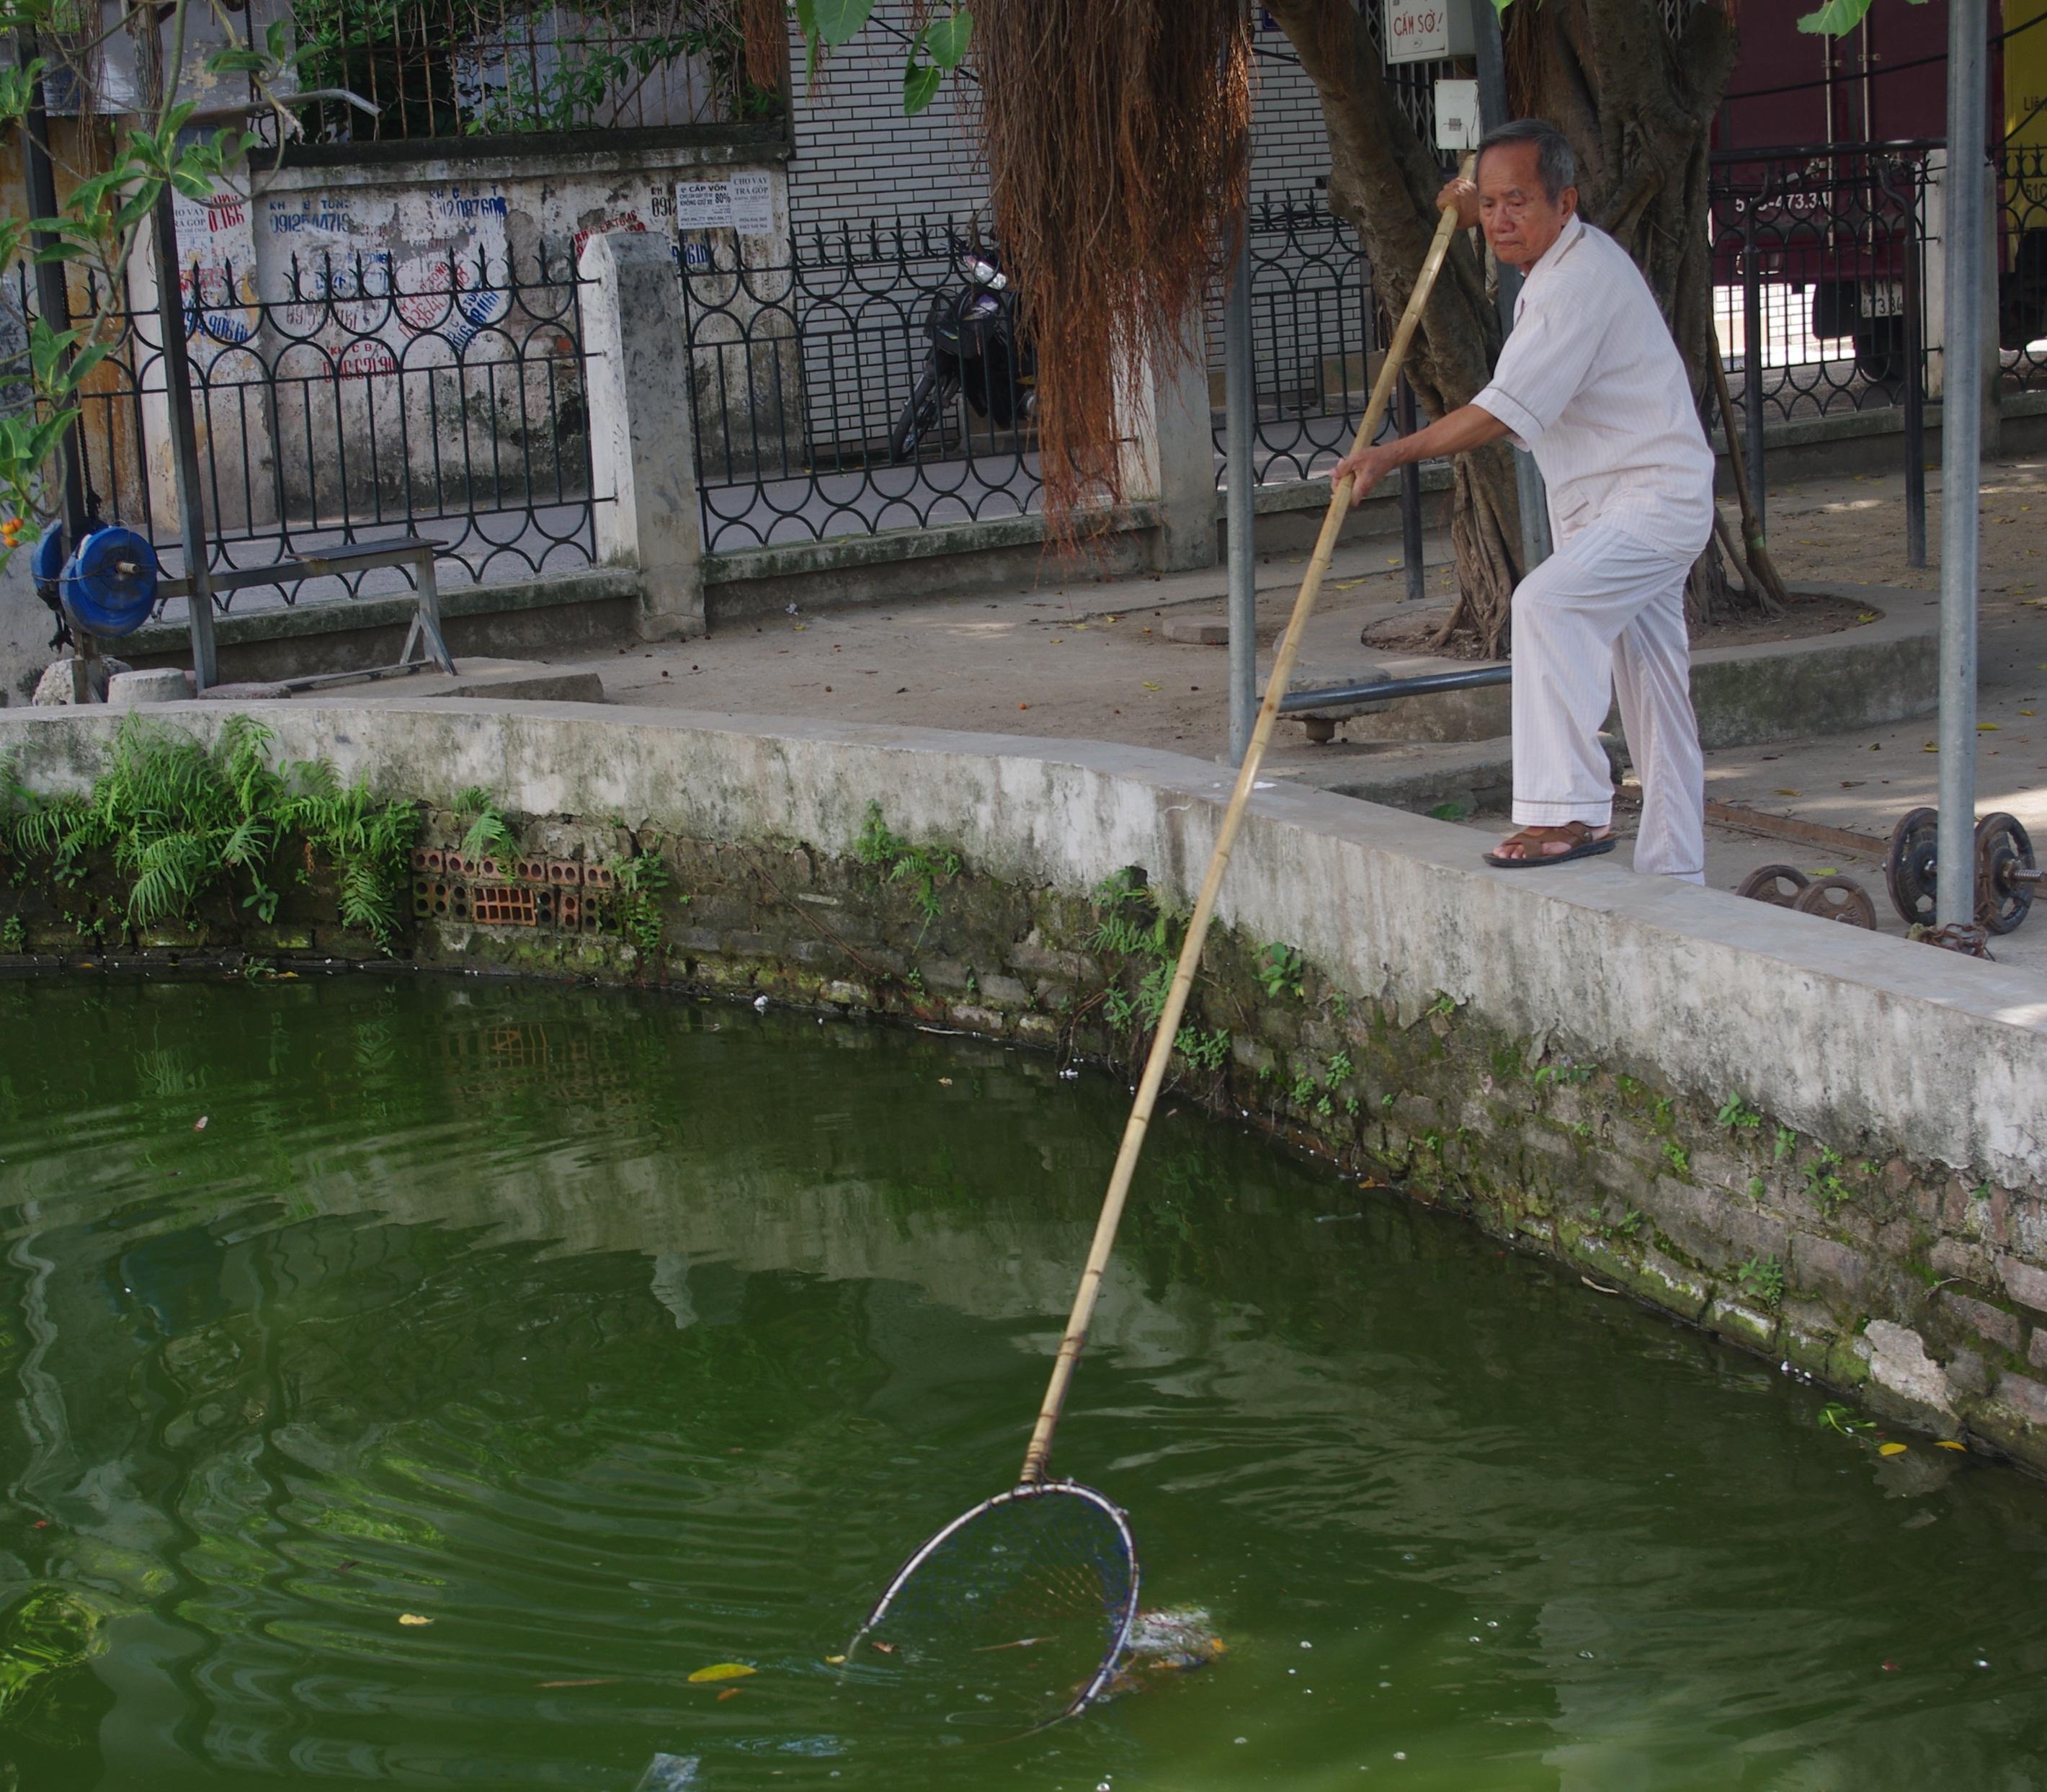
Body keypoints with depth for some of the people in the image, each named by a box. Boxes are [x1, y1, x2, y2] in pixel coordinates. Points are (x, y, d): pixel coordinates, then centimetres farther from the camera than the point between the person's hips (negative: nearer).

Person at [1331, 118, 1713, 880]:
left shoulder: (1581, 282, -22)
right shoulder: (1565, 253, 10)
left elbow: (1502, 414, -27)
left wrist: (1391, 454, -20)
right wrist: (1472, 208, 23)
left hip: (1654, 502, -10)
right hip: (1610, 506, 11)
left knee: (1546, 603, -31)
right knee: (1654, 695, 13)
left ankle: (1569, 810, -31)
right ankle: (1673, 879, 19)